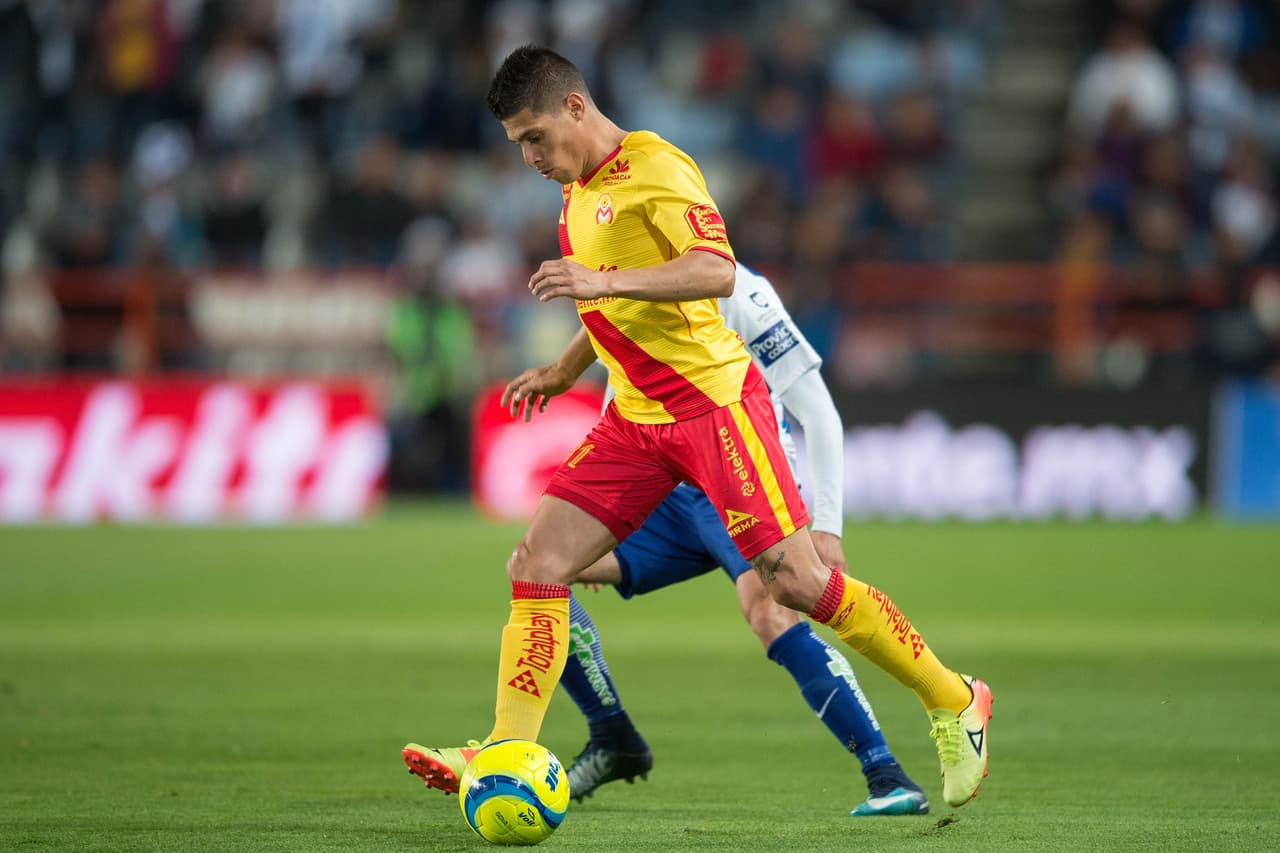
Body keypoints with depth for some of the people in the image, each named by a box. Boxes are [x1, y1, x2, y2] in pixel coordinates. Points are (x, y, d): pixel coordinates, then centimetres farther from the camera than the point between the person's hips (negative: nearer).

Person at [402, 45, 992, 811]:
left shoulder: (654, 167, -11)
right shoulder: (580, 190, 16)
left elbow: (717, 270, -26)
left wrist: (604, 279, -34)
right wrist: (566, 370, 25)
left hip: (713, 399, -8)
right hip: (636, 418, 8)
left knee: (796, 581, -9)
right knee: (538, 563, -6)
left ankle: (954, 704, 6)